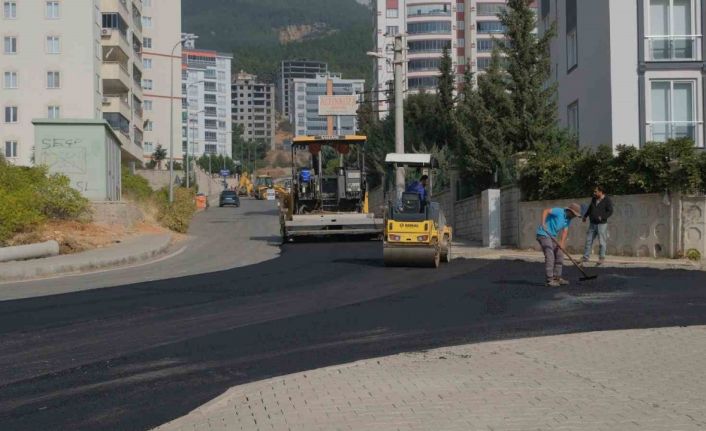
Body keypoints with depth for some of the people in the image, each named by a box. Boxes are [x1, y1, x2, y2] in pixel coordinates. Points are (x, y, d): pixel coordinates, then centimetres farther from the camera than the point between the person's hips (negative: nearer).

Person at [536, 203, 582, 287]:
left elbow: (565, 232, 1)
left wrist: (562, 242, -16)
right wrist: (543, 223, -39)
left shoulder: (568, 219, 8)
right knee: (550, 256, -15)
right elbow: (546, 211, -26)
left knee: (559, 256, 8)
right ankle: (549, 280, -14)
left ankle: (557, 278, 16)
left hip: (552, 236, 9)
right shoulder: (559, 211, -16)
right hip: (543, 234, -9)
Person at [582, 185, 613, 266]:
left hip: (602, 224, -6)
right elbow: (590, 208, 27)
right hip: (592, 223, 7)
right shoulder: (594, 199, 12)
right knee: (588, 240, 5)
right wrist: (585, 216, 20)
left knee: (602, 242, -4)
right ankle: (586, 257, 11)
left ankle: (602, 258, 5)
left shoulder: (607, 200, -8)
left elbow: (610, 211, -13)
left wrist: (602, 217, -24)